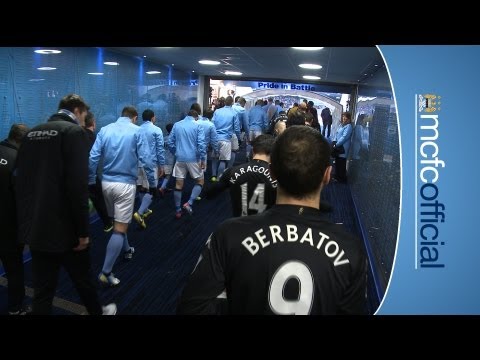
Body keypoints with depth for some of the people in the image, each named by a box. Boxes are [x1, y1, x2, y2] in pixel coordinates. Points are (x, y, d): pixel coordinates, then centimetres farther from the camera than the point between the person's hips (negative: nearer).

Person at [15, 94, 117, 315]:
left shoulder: (32, 133, 11)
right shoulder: (74, 132, -10)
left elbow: (20, 180, 13)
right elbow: (77, 185, -19)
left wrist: (25, 219, 18)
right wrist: (83, 230, -14)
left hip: (34, 227, 6)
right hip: (63, 227, -6)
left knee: (42, 289, 12)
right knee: (82, 278, 16)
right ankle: (97, 312, 38)